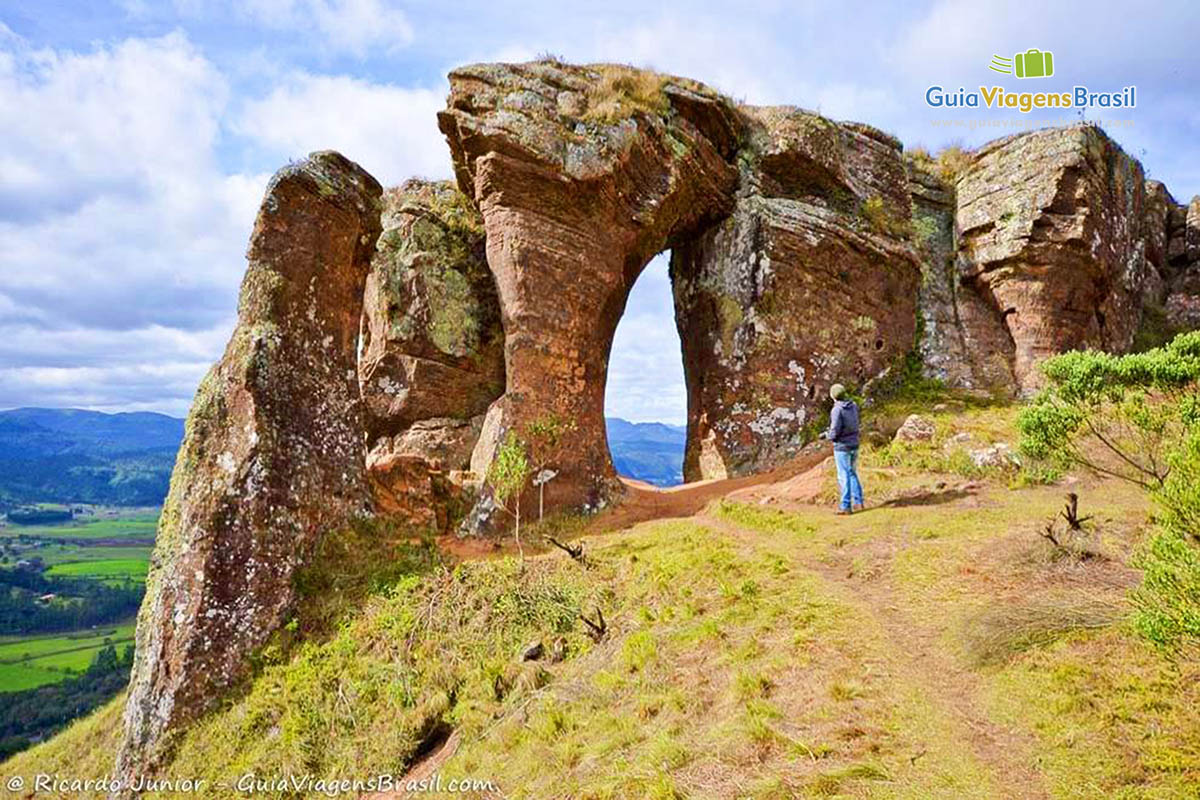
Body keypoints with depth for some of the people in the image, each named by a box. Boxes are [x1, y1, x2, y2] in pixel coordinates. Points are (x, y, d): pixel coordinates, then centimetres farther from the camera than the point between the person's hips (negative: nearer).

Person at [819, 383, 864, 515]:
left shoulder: (837, 410, -20)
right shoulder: (853, 406, 2)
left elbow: (835, 433, -22)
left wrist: (826, 435, 1)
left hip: (842, 447, -7)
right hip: (854, 445, 7)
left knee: (844, 476, 1)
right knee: (852, 473, 19)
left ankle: (846, 506, 7)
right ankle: (858, 502, 20)